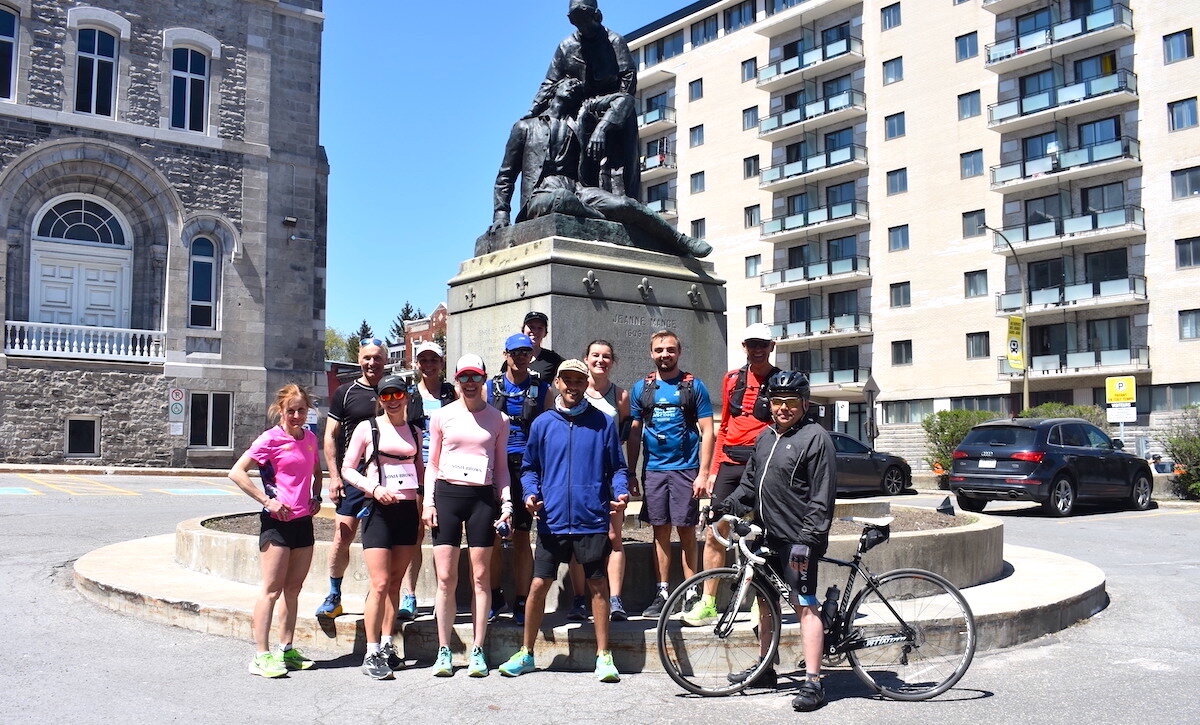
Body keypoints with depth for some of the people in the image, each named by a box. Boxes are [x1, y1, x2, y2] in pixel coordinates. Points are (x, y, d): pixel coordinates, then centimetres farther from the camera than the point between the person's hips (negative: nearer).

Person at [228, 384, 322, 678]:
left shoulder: (310, 438, 10)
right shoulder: (271, 439, -9)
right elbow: (236, 472, -13)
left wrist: (316, 497, 10)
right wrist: (267, 500, -16)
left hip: (303, 521, 6)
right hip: (277, 522, -6)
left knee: (293, 589, 11)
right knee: (272, 590, -4)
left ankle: (286, 650, 20)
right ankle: (262, 656, 1)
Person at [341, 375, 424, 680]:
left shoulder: (415, 432, 13)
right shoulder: (367, 428, 2)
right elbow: (347, 469, 1)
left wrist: (422, 515, 10)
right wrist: (375, 488, -15)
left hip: (408, 511, 4)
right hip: (378, 510, -4)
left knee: (395, 583, 8)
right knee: (380, 583, -10)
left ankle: (387, 646, 18)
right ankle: (371, 654, -4)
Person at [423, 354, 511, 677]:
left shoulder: (498, 419, 9)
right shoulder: (441, 416, 9)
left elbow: (501, 467, 12)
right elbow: (432, 464, 12)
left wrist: (507, 503, 2)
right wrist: (428, 502, 2)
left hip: (482, 497, 0)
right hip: (446, 494, 0)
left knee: (480, 578, 1)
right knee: (445, 578, -1)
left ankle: (477, 652, 9)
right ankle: (444, 652, 9)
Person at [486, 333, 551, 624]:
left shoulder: (542, 388, 7)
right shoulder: (491, 387, 10)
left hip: (527, 466, -1)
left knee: (521, 535, 2)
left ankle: (521, 602, 10)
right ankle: (495, 596, 18)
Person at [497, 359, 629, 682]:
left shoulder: (603, 423, 5)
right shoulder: (542, 424, 8)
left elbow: (617, 467, 7)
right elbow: (529, 468, 13)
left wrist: (620, 492, -11)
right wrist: (530, 493, -5)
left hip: (592, 520, -1)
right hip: (552, 520, 1)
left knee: (598, 585, 5)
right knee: (539, 585, 3)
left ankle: (603, 656, 16)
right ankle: (526, 653, 19)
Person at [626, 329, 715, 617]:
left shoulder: (694, 386, 1)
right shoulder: (641, 388, 9)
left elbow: (707, 432, -2)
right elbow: (634, 434, 11)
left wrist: (703, 474, -9)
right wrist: (630, 474, 7)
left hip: (685, 470, -2)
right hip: (653, 470, 3)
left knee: (686, 531, 1)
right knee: (660, 531, 7)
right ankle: (662, 593, 14)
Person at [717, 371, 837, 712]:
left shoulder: (815, 437, -11)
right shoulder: (766, 437, 15)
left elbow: (822, 497, -15)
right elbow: (750, 482, 20)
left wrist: (808, 537, -21)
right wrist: (727, 505, 5)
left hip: (798, 539, -9)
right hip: (768, 536, 9)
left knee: (804, 605, -6)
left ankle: (812, 682, -1)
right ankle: (766, 669, 31)